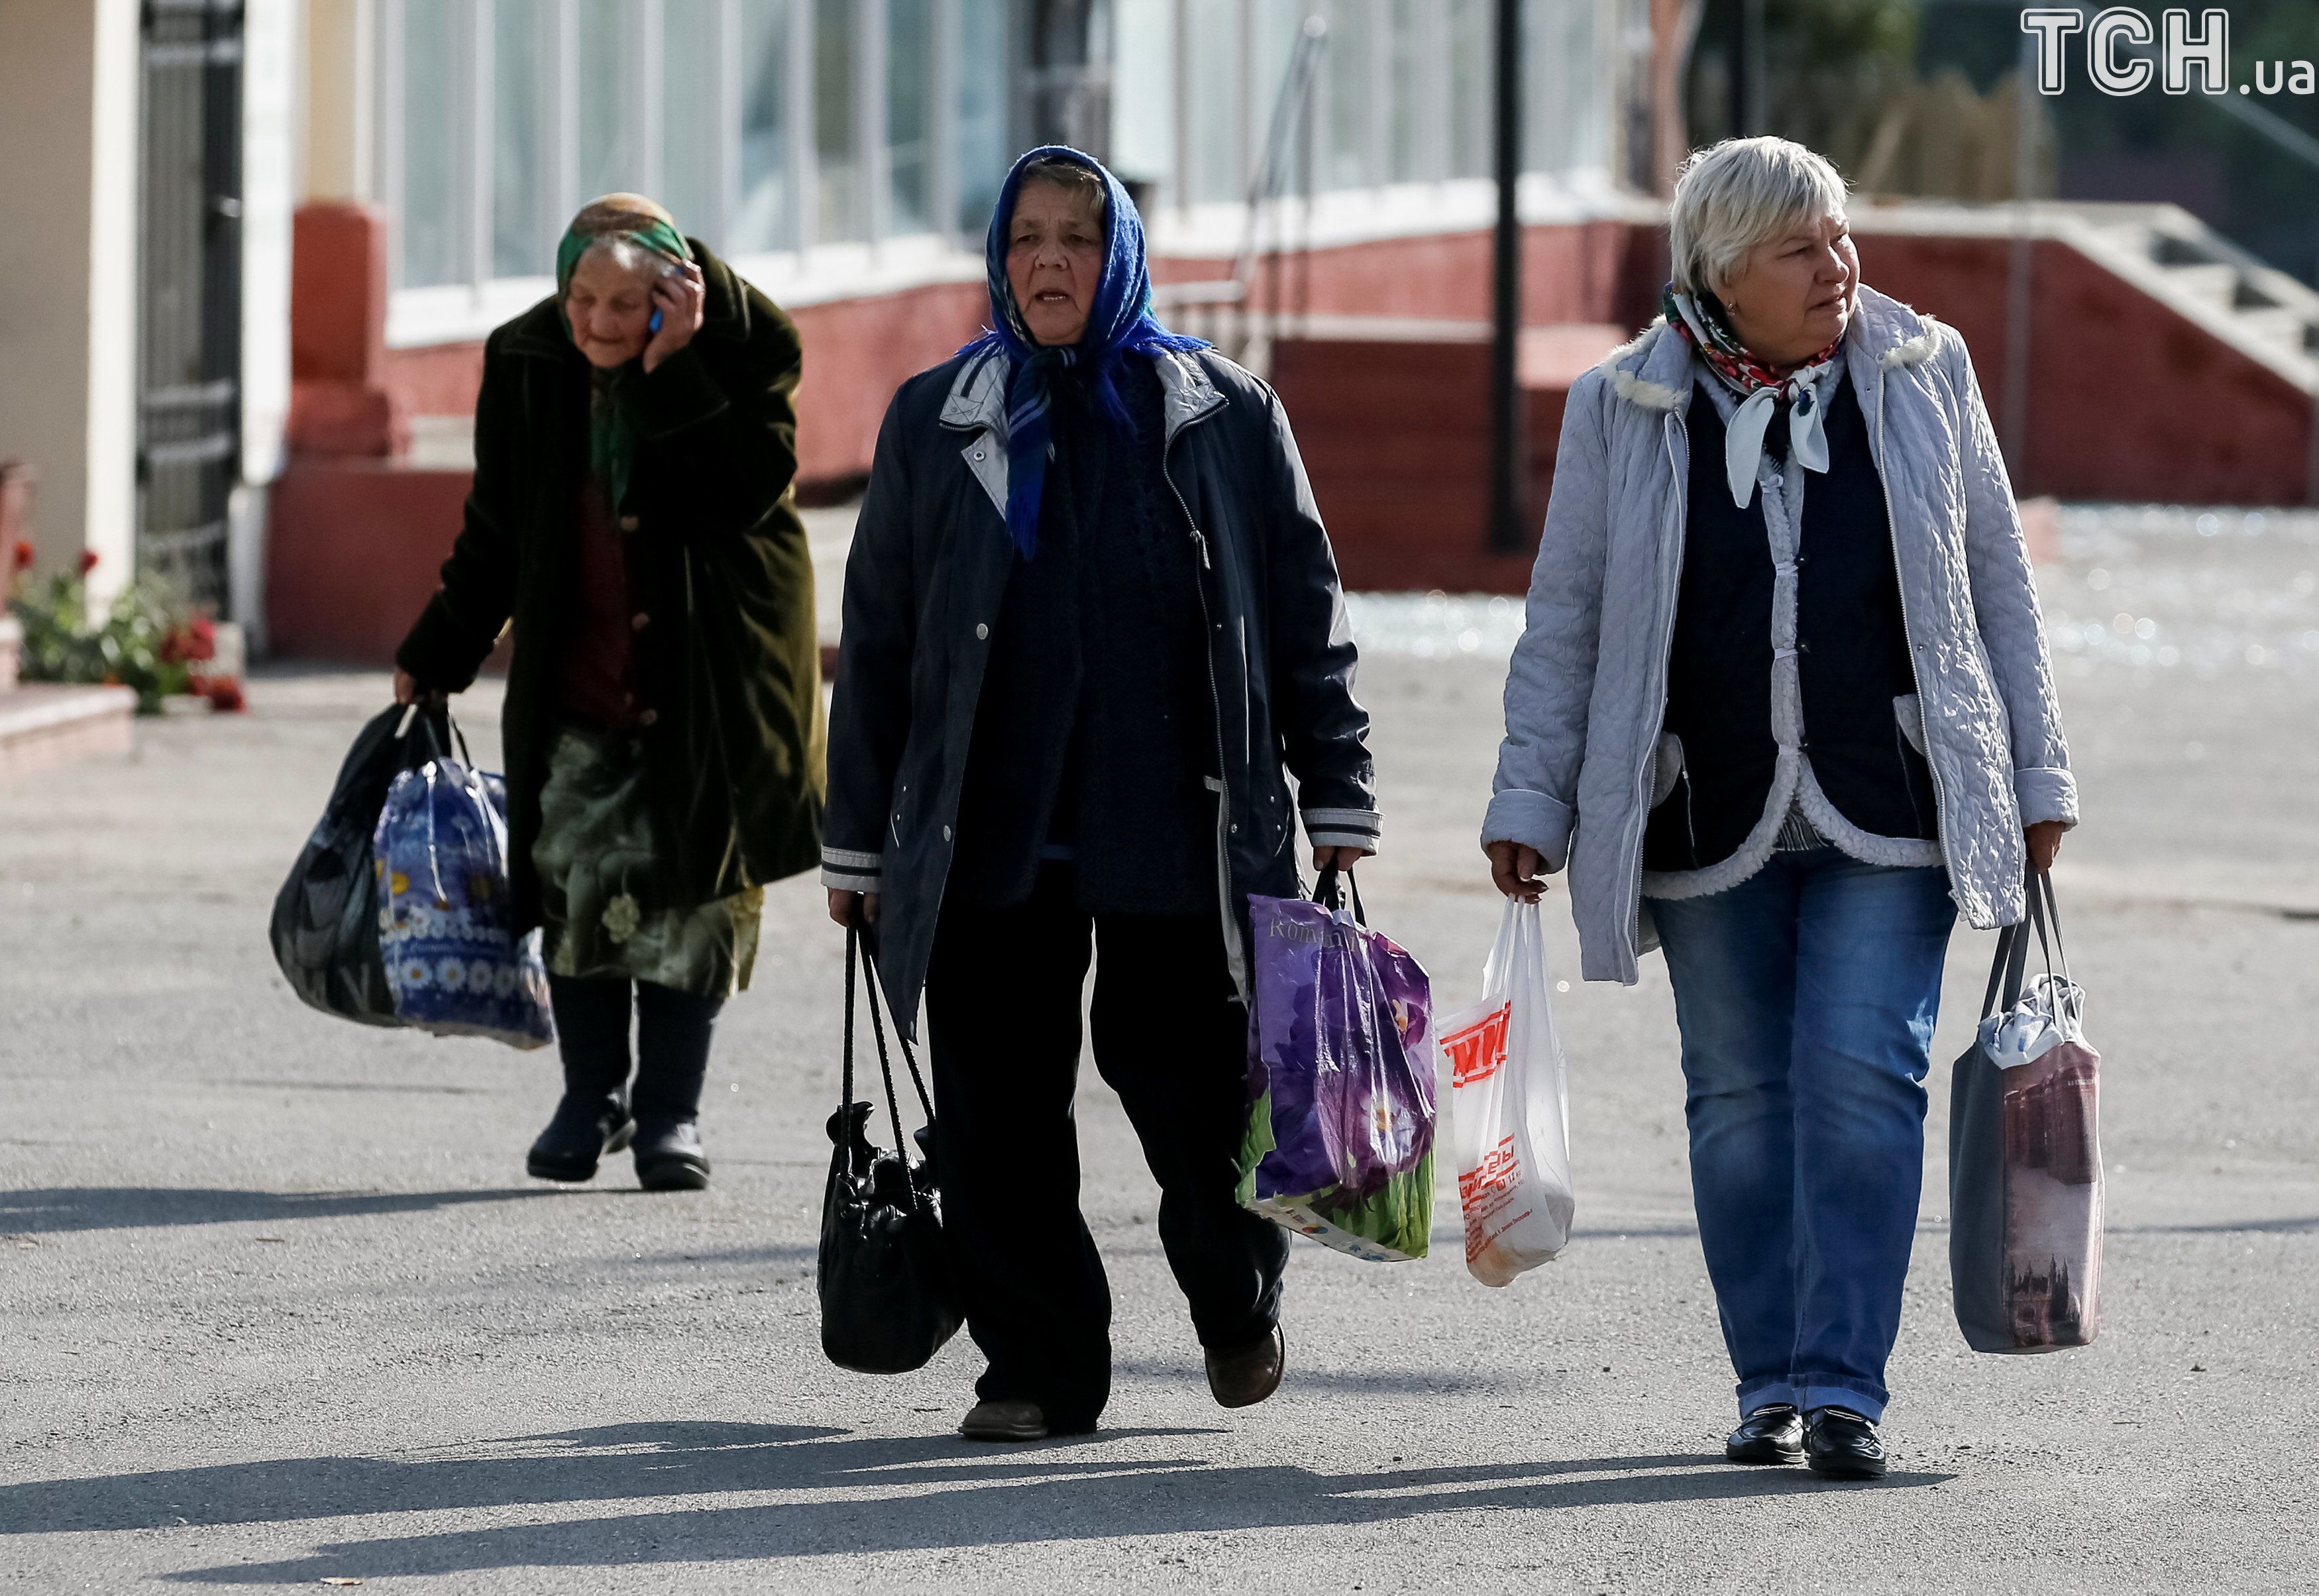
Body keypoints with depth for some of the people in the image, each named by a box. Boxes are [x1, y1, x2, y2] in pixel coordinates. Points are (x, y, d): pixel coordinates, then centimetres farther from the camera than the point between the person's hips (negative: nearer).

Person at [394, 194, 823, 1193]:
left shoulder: (743, 344, -12)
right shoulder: (527, 363, -2)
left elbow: (753, 489, -24)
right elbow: (497, 530, 9)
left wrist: (676, 370, -28)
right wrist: (436, 655, 12)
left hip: (708, 669, -2)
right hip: (577, 670, 2)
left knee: (691, 886, 1)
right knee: (578, 877, -2)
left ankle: (671, 1111, 12)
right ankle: (592, 1097, 14)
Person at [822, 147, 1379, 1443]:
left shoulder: (1226, 418, 6)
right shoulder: (937, 423, 10)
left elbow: (1308, 616, 8)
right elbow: (878, 642, 13)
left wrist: (1338, 801, 3)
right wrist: (860, 843, 11)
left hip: (1178, 836, -2)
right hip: (989, 841, 2)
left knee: (1192, 1087, -2)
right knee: (1000, 1107, 0)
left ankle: (1239, 1295, 26)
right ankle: (1040, 1367, 11)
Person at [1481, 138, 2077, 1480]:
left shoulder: (1922, 375, 4)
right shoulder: (1625, 413, 2)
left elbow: (1997, 579, 10)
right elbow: (1565, 623, 8)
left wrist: (2038, 770, 9)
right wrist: (1532, 801, 3)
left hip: (1886, 814, -1)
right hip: (1710, 817, 1)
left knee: (1862, 1078, -11)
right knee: (1741, 1099, 5)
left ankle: (1842, 1382, -11)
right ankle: (1772, 1383, 15)